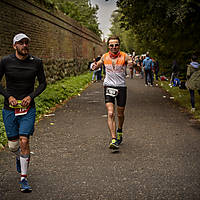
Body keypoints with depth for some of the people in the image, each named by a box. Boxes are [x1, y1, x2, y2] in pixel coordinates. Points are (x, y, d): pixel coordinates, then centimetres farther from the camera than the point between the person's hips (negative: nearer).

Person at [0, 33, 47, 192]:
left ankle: (24, 179, 1)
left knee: (24, 141, -11)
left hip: (28, 108, 0)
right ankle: (20, 158, 45)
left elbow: (43, 83, 8)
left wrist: (31, 96, -7)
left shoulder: (36, 62, -2)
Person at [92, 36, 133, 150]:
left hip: (121, 87, 0)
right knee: (110, 113, -15)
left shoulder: (124, 56, -4)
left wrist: (133, 64, -34)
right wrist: (95, 66, -5)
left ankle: (119, 131, 41)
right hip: (109, 86, 0)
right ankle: (114, 139, -18)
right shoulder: (105, 57, 4)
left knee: (120, 114, 12)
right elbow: (97, 66, 20)